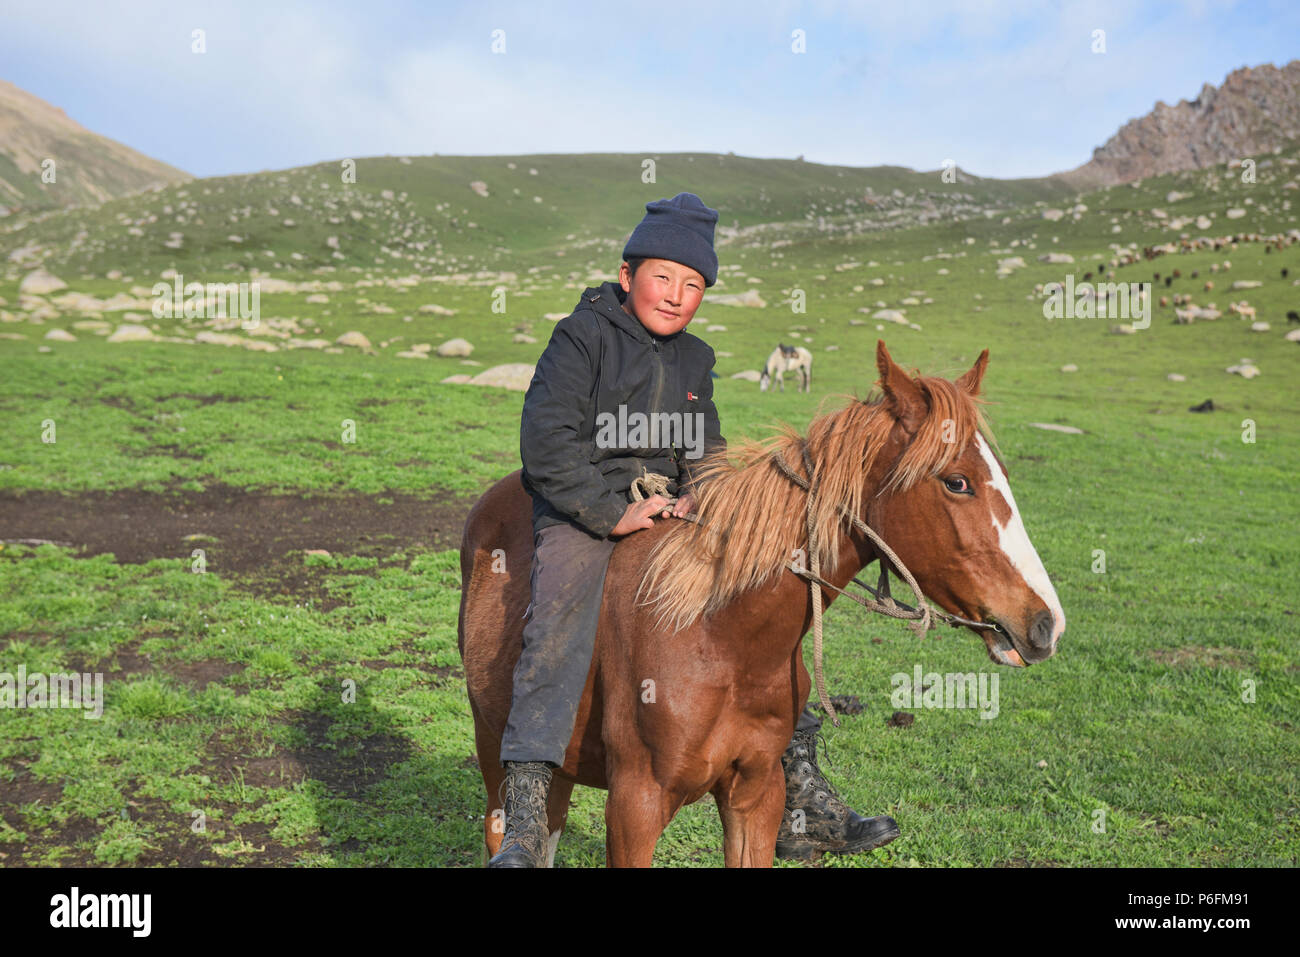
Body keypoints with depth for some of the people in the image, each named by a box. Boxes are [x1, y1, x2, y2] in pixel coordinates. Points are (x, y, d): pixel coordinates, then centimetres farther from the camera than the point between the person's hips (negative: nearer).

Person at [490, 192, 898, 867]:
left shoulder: (695, 359, 16)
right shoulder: (582, 337, -4)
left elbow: (708, 450, 23)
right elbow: (546, 439, -13)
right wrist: (613, 513, -18)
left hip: (673, 513, 6)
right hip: (581, 512, -6)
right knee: (559, 628, -30)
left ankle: (801, 807, 11)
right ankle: (523, 823, -31)